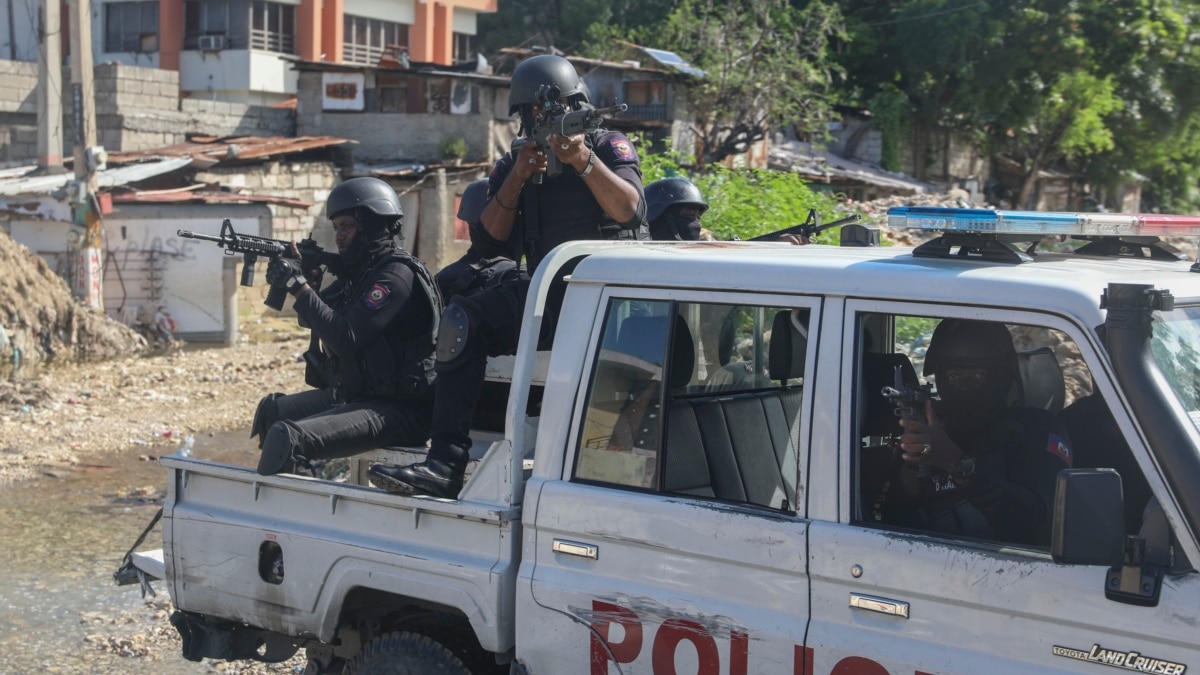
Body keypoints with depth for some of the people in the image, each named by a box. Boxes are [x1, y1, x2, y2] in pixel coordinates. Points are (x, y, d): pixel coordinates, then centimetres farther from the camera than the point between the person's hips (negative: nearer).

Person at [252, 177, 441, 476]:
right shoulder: (361, 271, 13)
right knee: (272, 409, 22)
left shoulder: (396, 275, -16)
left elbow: (346, 339, -23)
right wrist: (307, 280, 0)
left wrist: (299, 286, -18)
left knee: (287, 436, -27)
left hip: (398, 410, -11)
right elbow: (312, 319, 20)